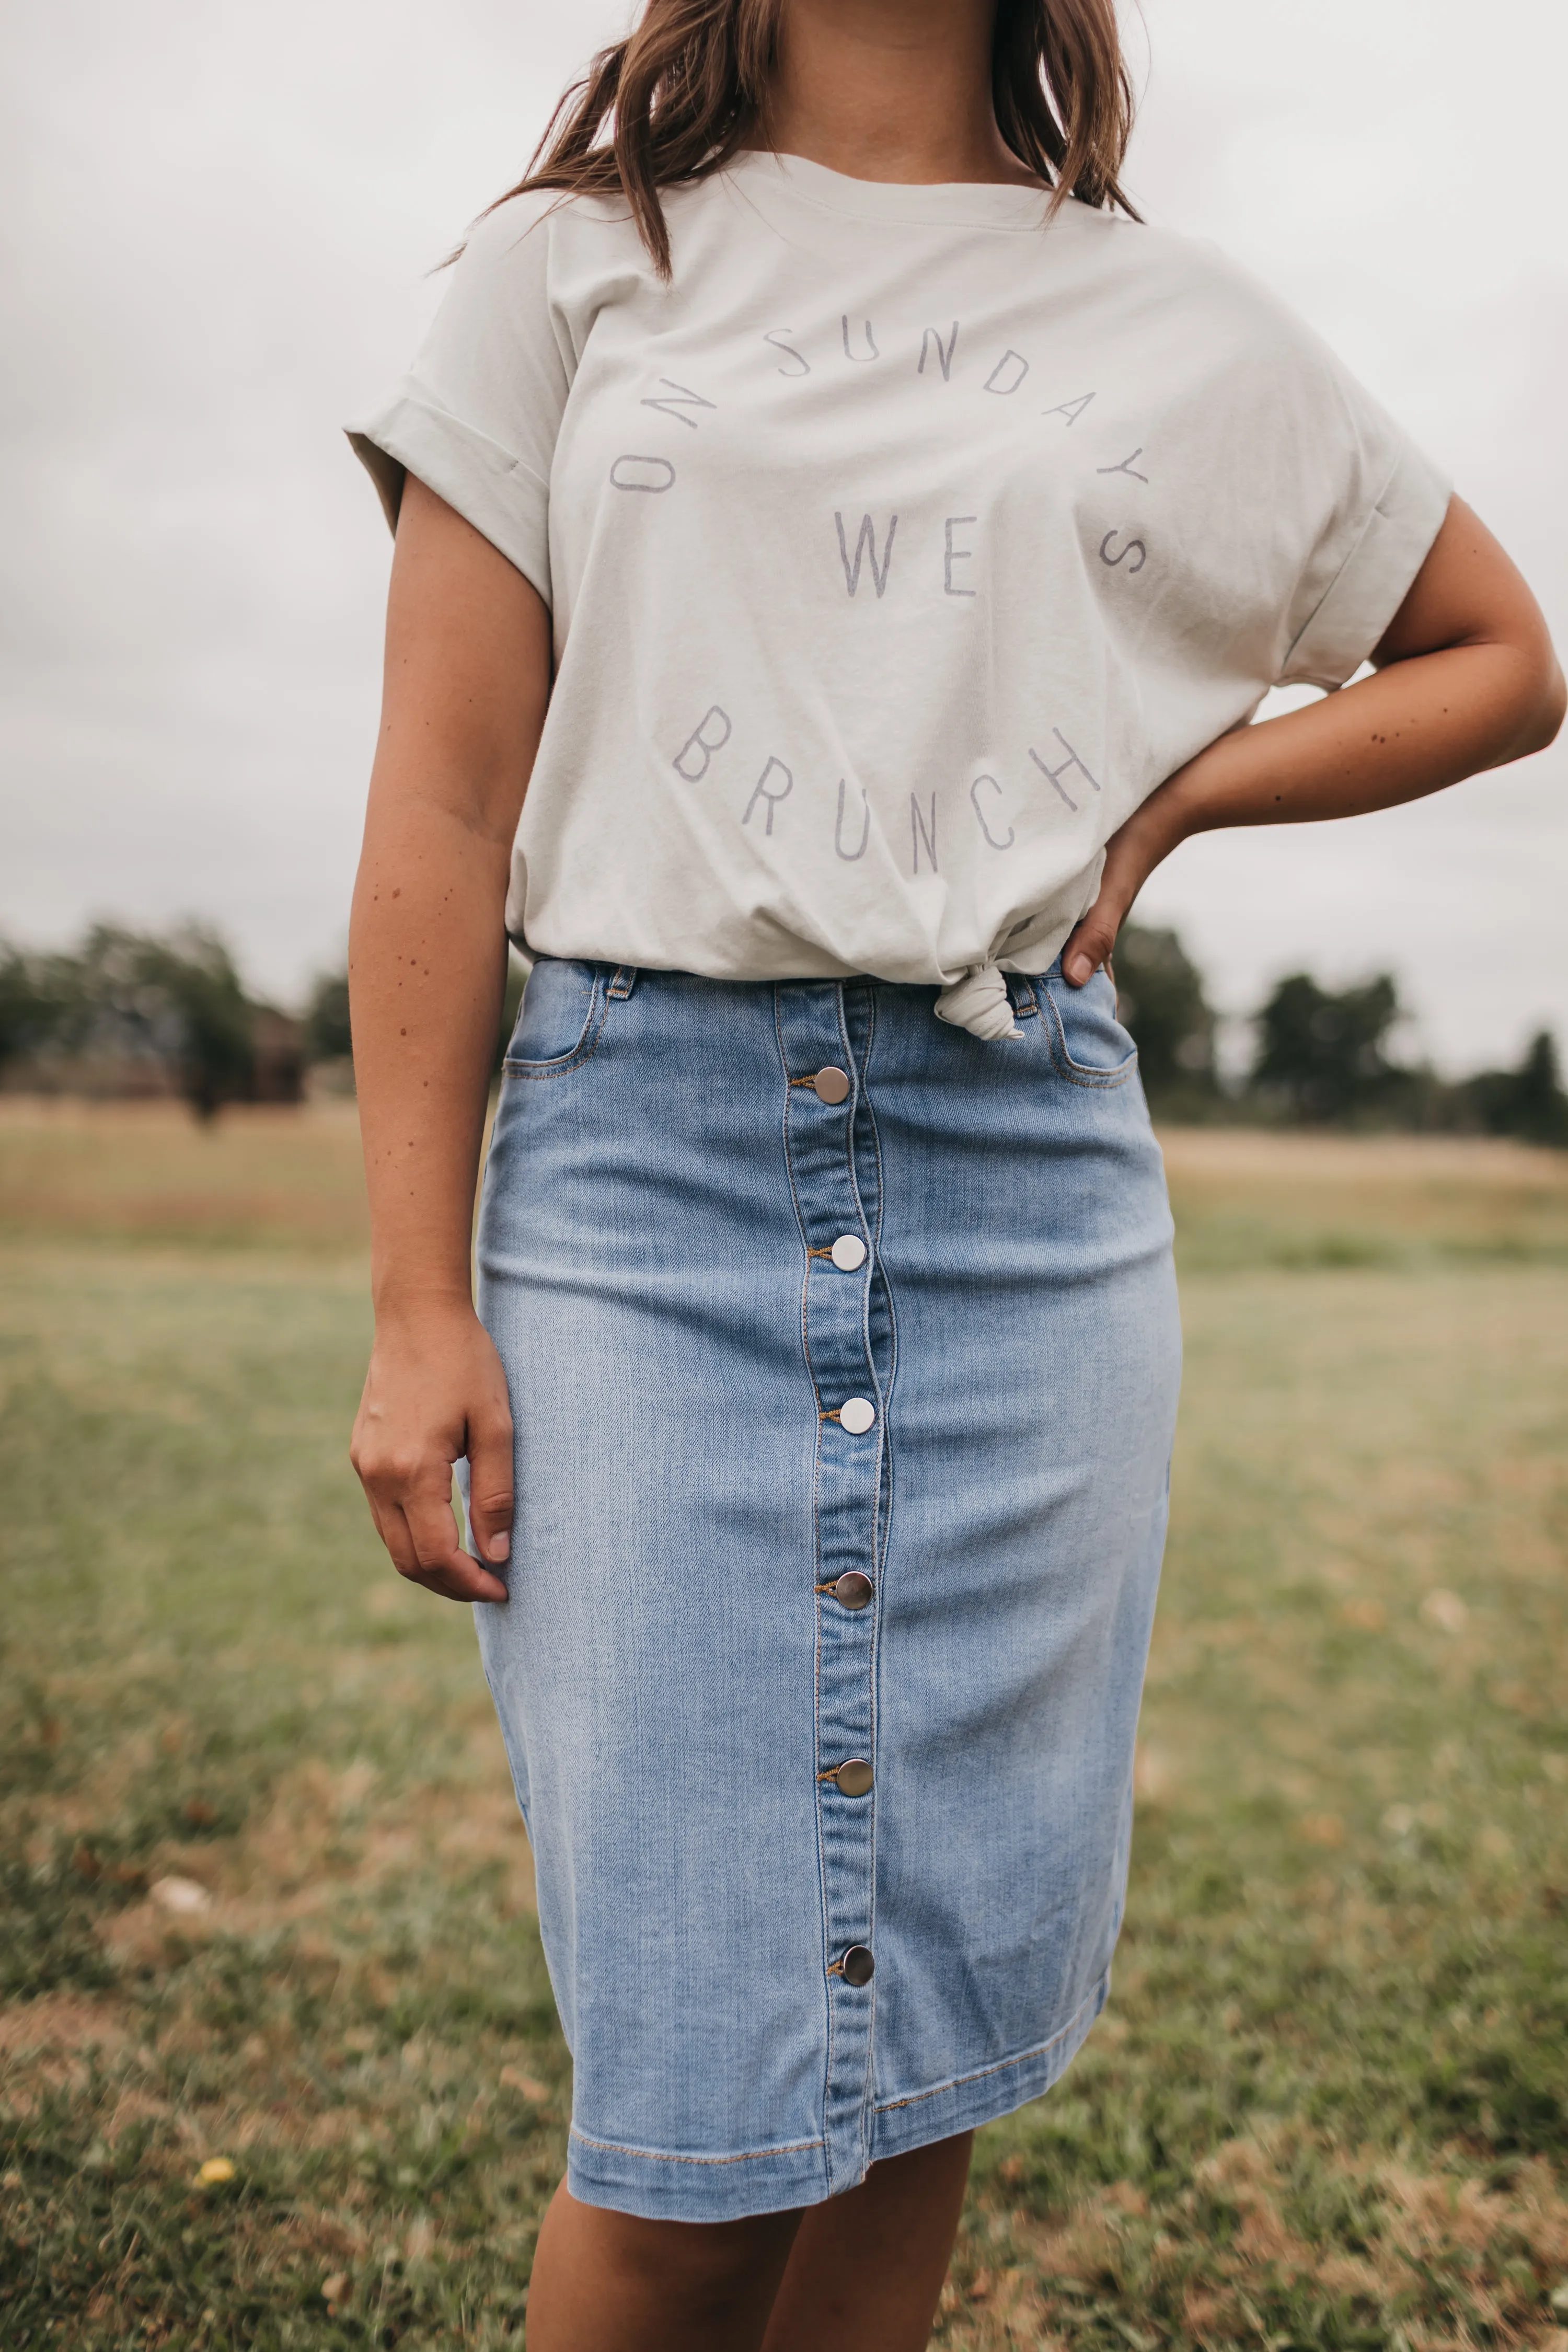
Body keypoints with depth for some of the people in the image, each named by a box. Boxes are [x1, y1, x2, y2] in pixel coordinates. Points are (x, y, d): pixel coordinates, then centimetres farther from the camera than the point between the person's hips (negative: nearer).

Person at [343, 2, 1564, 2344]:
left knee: (937, 2035, 8)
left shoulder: (1183, 326, 15)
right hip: (638, 1172, -1)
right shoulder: (576, 262, 12)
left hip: (1030, 1185, 2)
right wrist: (420, 1306, -4)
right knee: (711, 2082, -2)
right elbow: (445, 803, 3)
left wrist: (1166, 798, 6)